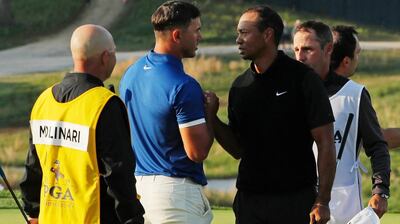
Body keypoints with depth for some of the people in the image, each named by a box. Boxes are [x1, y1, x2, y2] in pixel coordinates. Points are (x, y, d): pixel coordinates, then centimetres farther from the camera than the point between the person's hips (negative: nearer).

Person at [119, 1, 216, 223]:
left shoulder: (131, 74, 8)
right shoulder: (183, 86, -18)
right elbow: (198, 152, -17)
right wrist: (209, 113, -2)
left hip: (140, 183, 8)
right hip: (176, 189, -8)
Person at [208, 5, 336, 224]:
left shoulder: (302, 78, -5)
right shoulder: (240, 86, 11)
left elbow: (325, 143, -7)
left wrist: (322, 201, -13)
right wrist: (212, 118, 0)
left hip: (296, 203, -5)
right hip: (249, 202, 5)